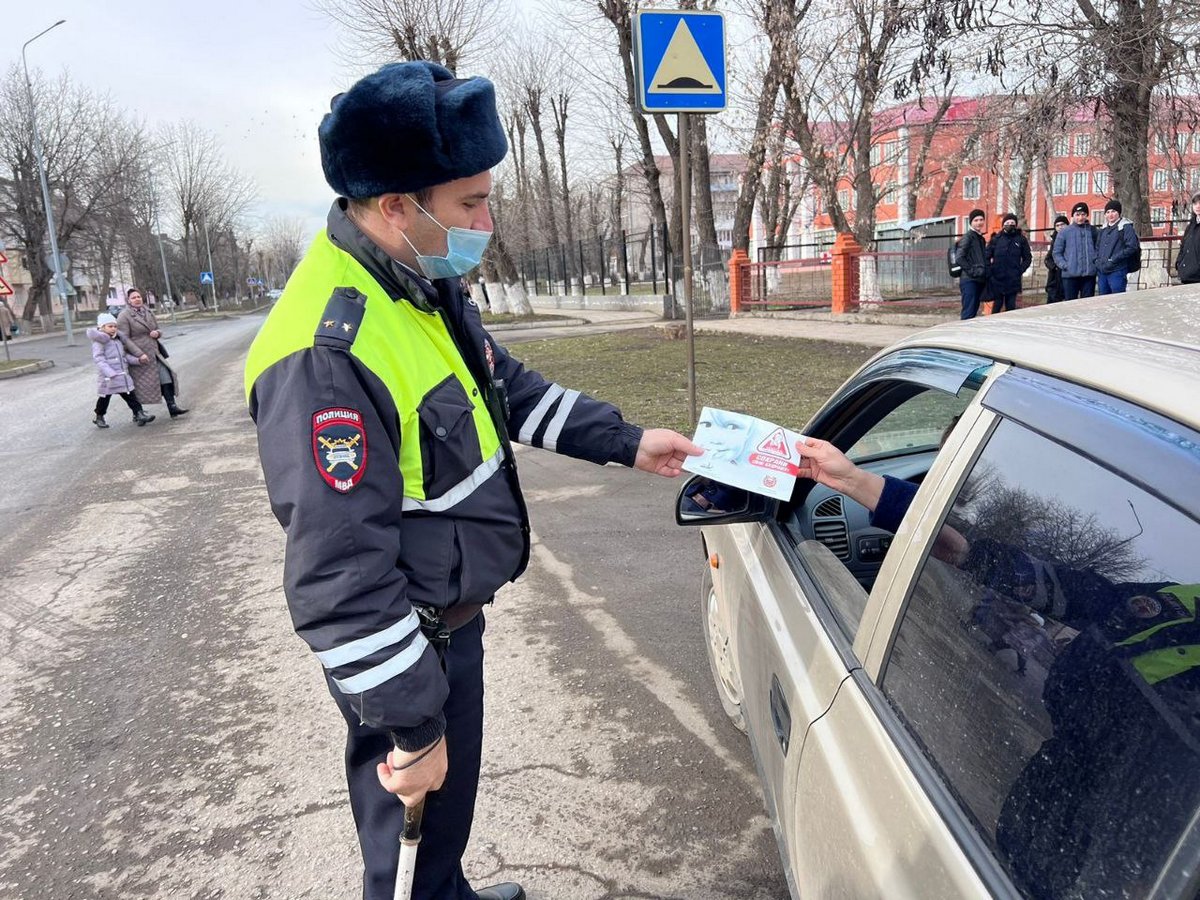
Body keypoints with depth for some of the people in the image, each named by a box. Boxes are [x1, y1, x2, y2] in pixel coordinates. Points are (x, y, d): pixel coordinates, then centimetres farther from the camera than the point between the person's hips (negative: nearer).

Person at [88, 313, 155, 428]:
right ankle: (99, 418, 25)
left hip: (123, 376, 6)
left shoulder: (118, 340, 15)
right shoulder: (99, 342, -11)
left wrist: (138, 360, 4)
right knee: (104, 398, 8)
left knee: (130, 396, 2)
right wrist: (110, 373, -29)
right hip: (108, 378, -6)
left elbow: (125, 356, 20)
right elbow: (99, 360, -19)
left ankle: (139, 415, -1)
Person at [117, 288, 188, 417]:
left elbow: (158, 330, 22)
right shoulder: (124, 316, -9)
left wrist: (157, 333, -4)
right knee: (141, 384, 3)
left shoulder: (148, 313, 12)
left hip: (154, 353, 6)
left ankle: (172, 407, -6)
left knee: (165, 377, -6)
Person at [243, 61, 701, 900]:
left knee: (455, 792, 30)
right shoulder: (326, 354, -32)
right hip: (402, 646, -9)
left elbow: (514, 389, 14)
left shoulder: (431, 287, -1)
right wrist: (410, 724, -23)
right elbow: (339, 584, -30)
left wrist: (627, 441, 11)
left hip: (457, 619, 9)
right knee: (412, 816, 14)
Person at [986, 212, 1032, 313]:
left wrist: (1020, 270, 1)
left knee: (1011, 306, 2)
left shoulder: (1021, 239, 5)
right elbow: (987, 257, 3)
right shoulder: (996, 239, 2)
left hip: (1013, 281, 1)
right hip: (997, 280, -1)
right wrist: (990, 270, -6)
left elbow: (1028, 258, 12)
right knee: (997, 305, 3)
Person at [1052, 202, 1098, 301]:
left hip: (1089, 274, 2)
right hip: (1070, 275, -2)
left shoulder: (1093, 230, 10)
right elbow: (1057, 253, 4)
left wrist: (1096, 261, 1)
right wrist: (1064, 265, -8)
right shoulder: (1065, 231, 4)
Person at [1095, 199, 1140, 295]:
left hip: (1117, 272, -7)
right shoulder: (1103, 229, 18)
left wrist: (1113, 260, -15)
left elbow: (1131, 247, -12)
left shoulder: (1125, 227, -3)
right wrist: (1097, 260, 9)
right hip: (1102, 272, 7)